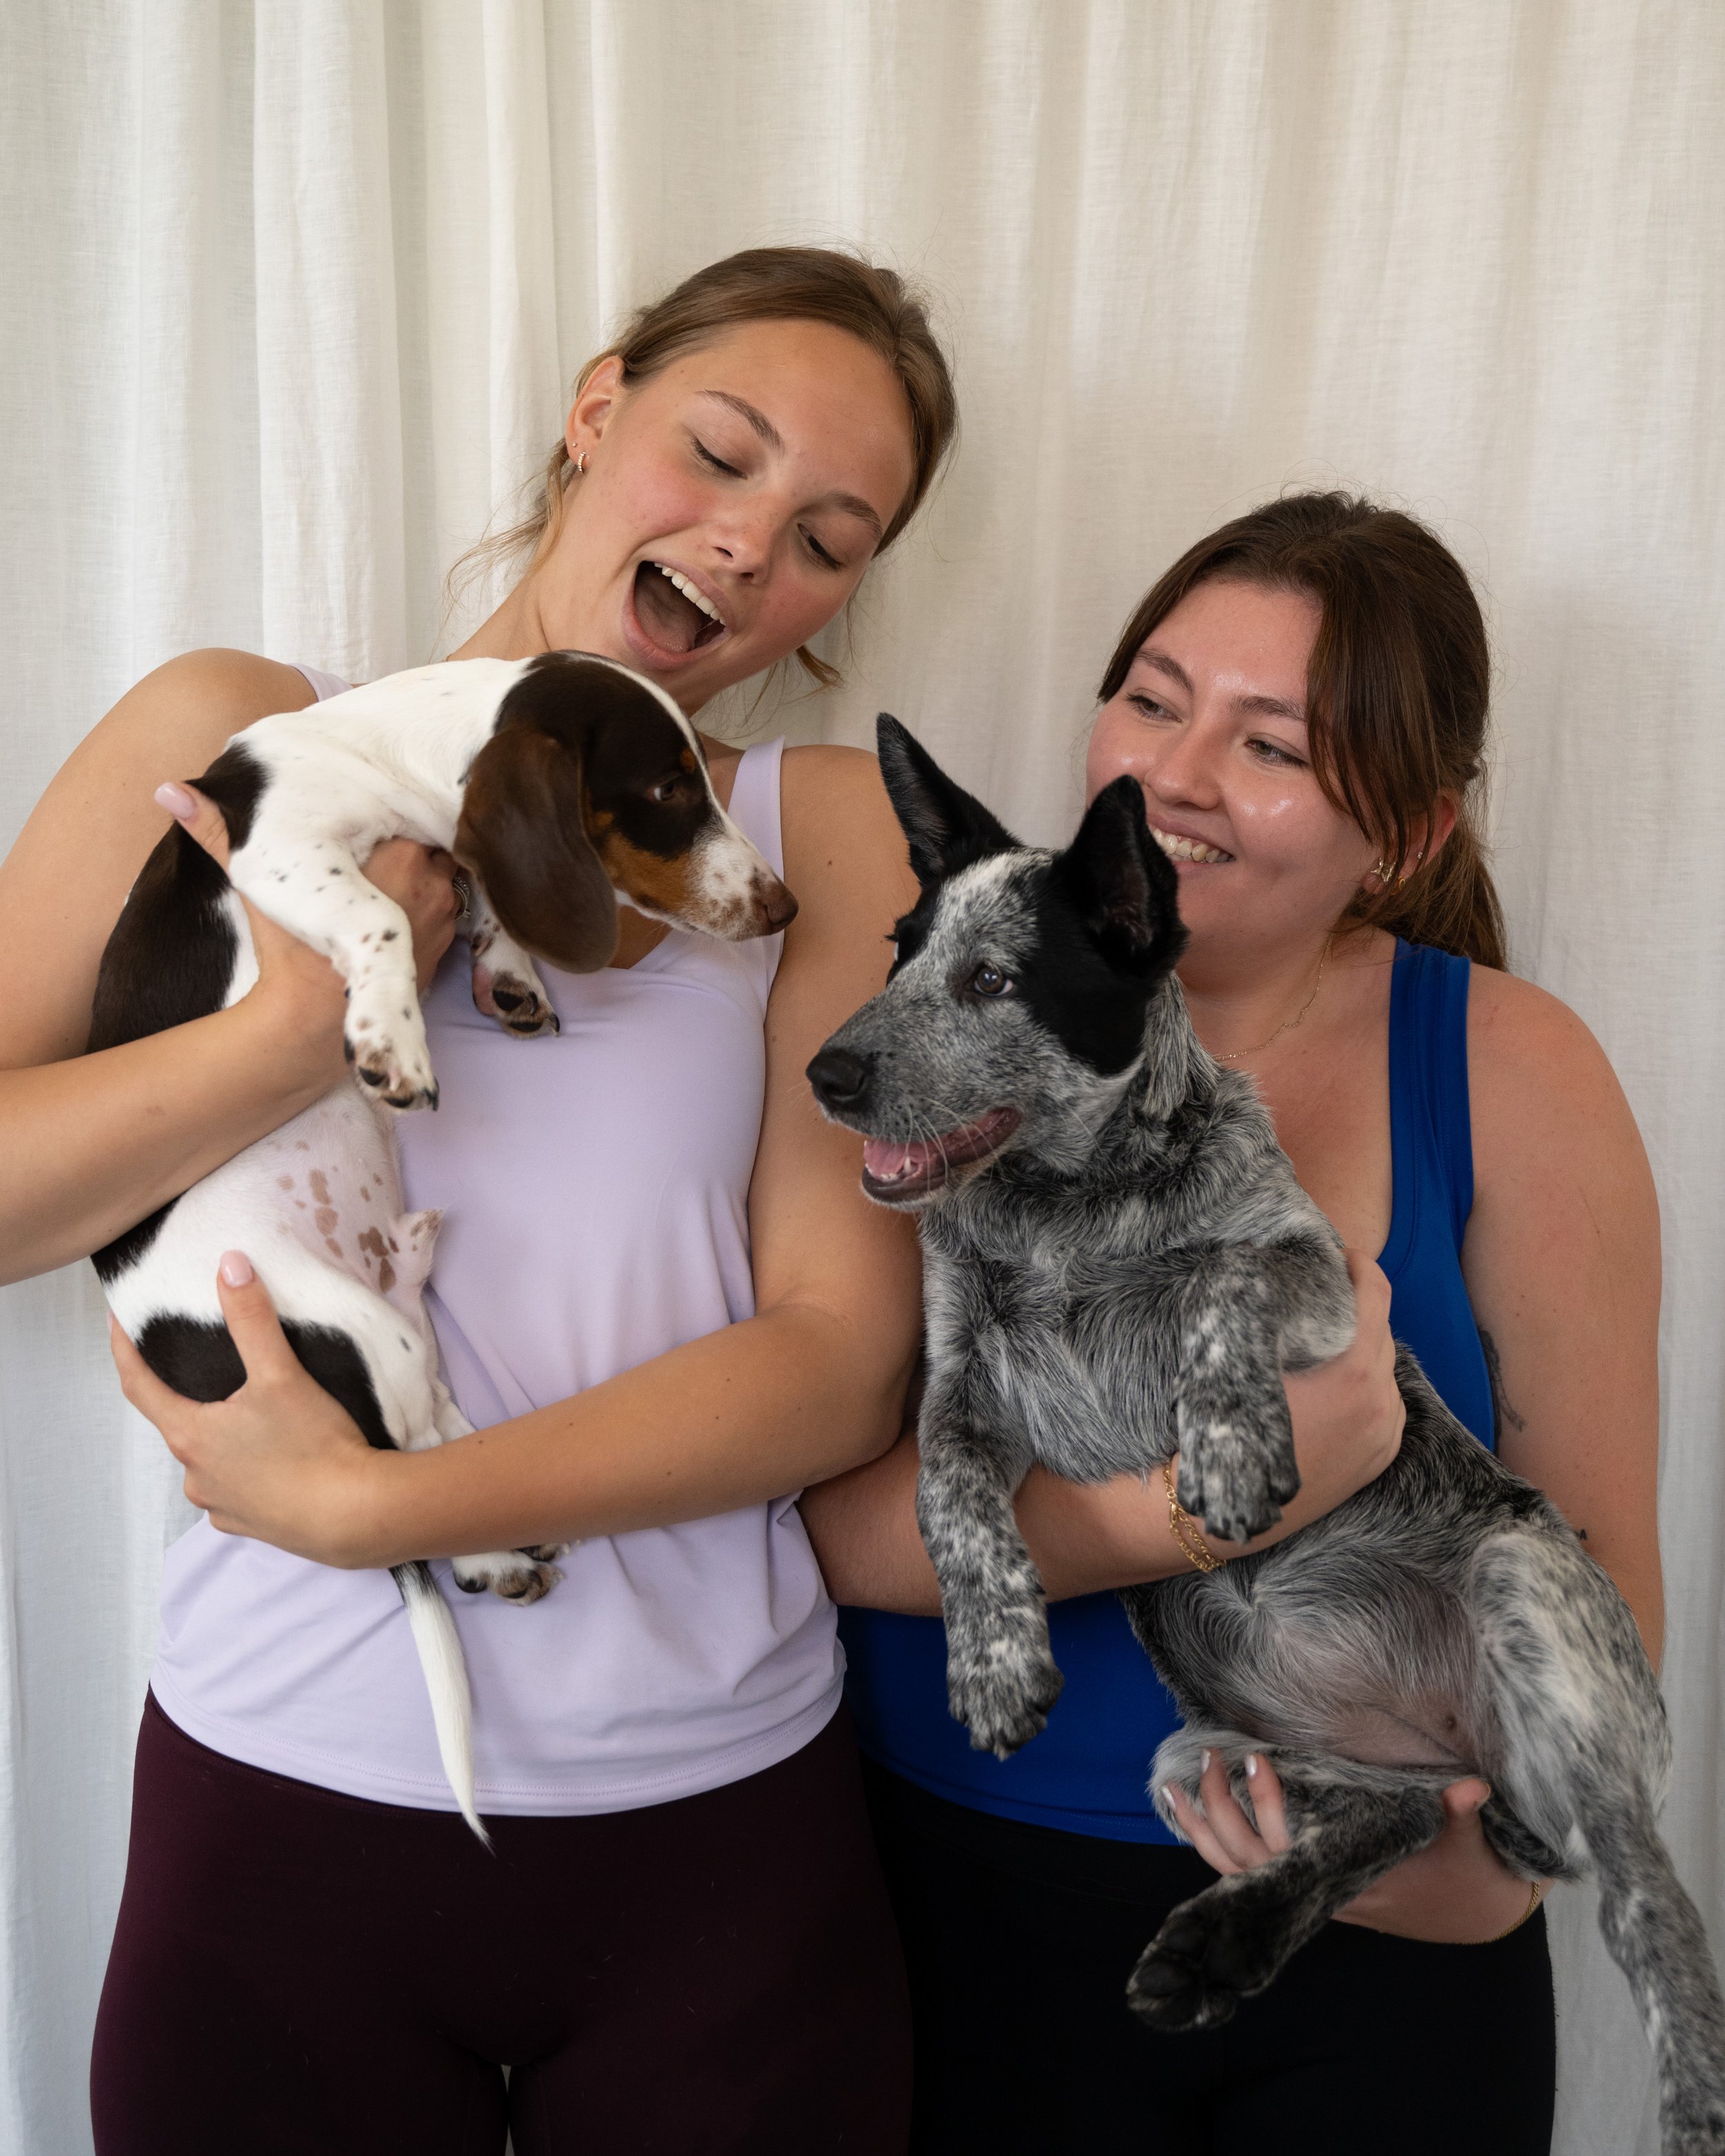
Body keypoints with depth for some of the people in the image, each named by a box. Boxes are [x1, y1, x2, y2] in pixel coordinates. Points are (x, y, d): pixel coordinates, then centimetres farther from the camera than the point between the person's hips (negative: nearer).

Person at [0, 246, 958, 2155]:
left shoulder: (825, 828, 1)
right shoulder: (241, 738, 1)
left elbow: (847, 1354, -9)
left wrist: (370, 1506, -17)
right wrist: (318, 1017, -16)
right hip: (287, 1807, 0)